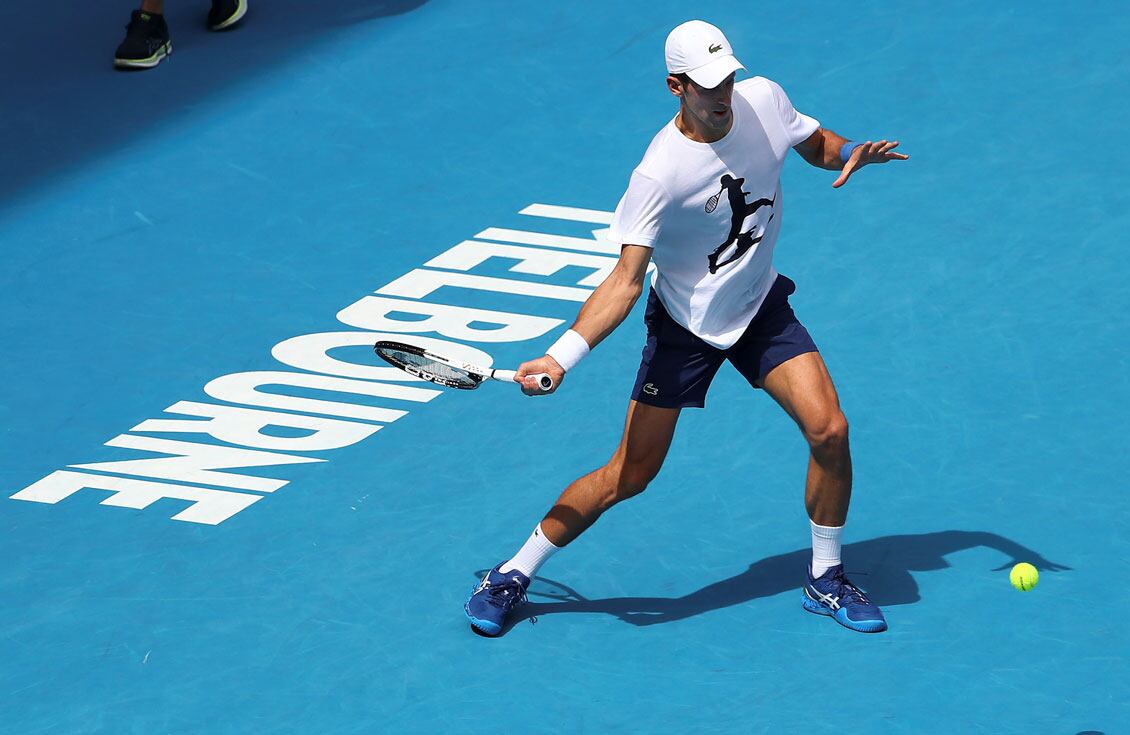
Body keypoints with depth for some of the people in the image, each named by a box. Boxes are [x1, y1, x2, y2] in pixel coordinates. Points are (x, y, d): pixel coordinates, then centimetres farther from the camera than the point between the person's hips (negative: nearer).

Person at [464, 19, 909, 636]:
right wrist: (561, 356, -41)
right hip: (683, 325, -4)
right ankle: (514, 575, 14)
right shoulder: (659, 175, -28)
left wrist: (851, 154, -13)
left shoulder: (763, 100, -12)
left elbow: (815, 143, 10)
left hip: (760, 306, 4)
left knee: (829, 431, -12)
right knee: (630, 474, -3)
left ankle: (825, 580, 9)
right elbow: (626, 280, -30)